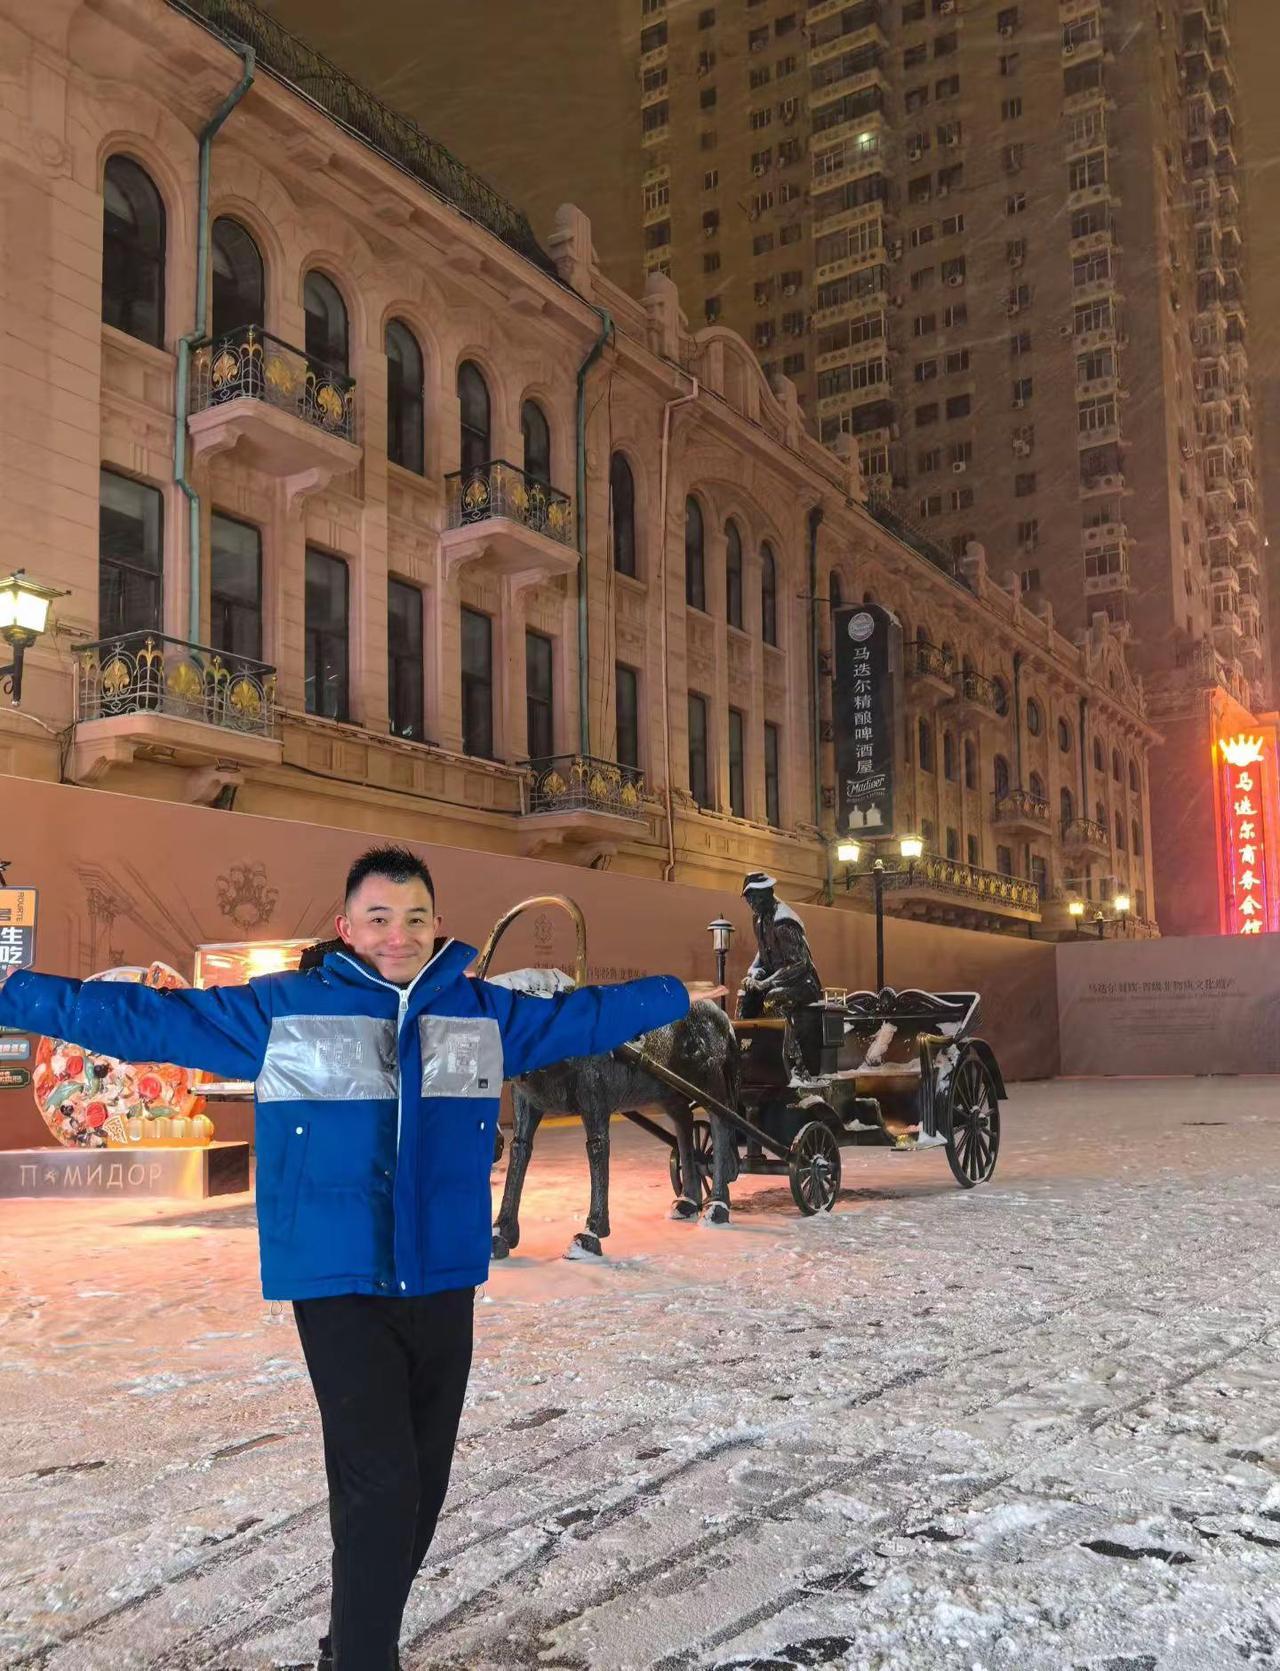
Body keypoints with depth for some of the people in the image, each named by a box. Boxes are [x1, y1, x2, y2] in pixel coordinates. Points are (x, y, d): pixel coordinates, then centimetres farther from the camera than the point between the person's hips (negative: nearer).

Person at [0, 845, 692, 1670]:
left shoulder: (486, 1012, 5)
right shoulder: (282, 1010, -5)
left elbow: (586, 1016, 20)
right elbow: (140, 1016, -1)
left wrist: (681, 993, 26)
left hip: (444, 1285, 4)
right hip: (340, 1286, -4)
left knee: (421, 1488, 14)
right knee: (380, 1486, -11)